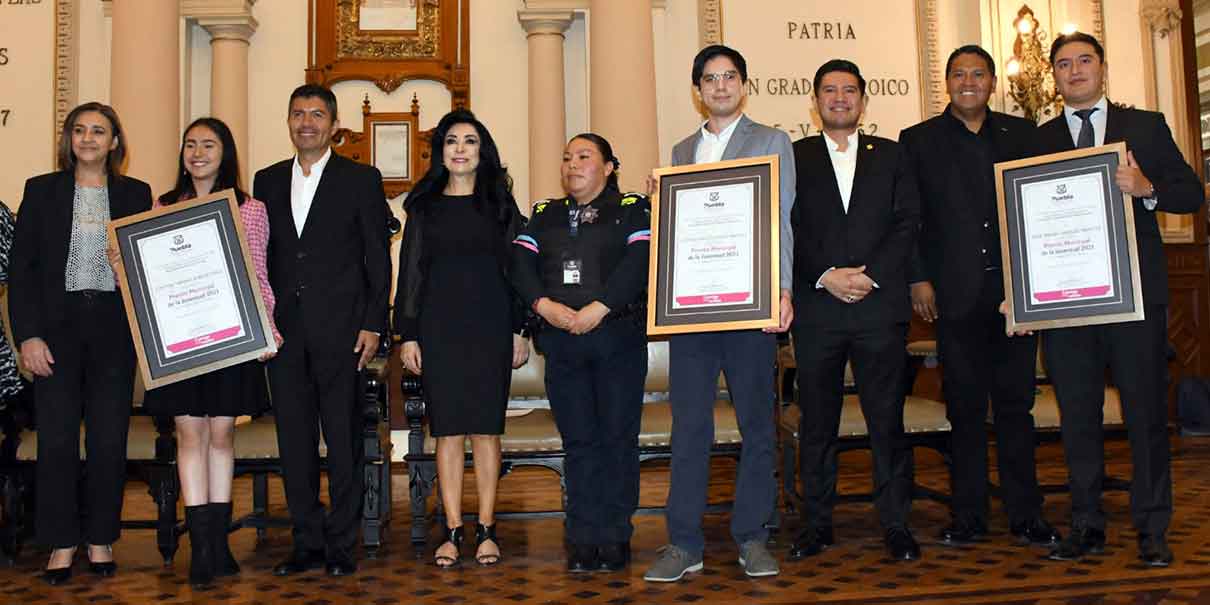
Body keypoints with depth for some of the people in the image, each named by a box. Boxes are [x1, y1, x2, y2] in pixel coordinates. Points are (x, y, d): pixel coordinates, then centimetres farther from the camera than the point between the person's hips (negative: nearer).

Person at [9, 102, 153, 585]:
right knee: (56, 439, 1)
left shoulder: (136, 194, 8)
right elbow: (20, 267, 2)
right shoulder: (41, 191, 6)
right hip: (57, 325, 0)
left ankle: (101, 540, 17)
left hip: (114, 327, 1)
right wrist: (27, 334, -5)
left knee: (109, 439, 4)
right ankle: (61, 544, 13)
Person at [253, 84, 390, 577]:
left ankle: (341, 545, 12)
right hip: (283, 331, 4)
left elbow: (378, 258, 0)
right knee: (294, 440, 8)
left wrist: (373, 325, -7)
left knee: (343, 440, 2)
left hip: (341, 329, -4)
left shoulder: (361, 179, 3)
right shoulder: (268, 181, 14)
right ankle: (308, 542, 19)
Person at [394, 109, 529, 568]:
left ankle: (486, 530, 7)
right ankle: (453, 531, 7)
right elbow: (410, 271, 7)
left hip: (490, 327, 0)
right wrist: (407, 334, 0)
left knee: (485, 428, 1)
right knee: (447, 430, 1)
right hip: (439, 328, 1)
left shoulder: (500, 204, 9)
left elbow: (516, 267, 7)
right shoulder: (424, 206, 10)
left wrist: (520, 330, 0)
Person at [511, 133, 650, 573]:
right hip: (561, 340, 3)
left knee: (617, 436, 0)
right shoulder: (545, 215, 17)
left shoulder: (632, 209, 5)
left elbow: (640, 260, -10)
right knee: (578, 439, 6)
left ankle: (615, 536, 10)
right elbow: (520, 264, 6)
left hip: (618, 337, -3)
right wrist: (544, 305, -12)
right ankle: (583, 537, 12)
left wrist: (599, 308, -18)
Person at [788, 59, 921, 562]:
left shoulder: (891, 155, 14)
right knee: (816, 421, 5)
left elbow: (908, 221, 4)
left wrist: (871, 275, -9)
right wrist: (827, 276, -11)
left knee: (887, 419, 3)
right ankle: (816, 524, 15)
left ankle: (895, 523, 12)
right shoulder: (795, 157, 10)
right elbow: (786, 230, 1)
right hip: (816, 308, 0)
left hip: (880, 304, 1)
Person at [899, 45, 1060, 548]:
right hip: (956, 295, -2)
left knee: (1016, 405, 7)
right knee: (965, 409, 4)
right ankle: (968, 518, 13)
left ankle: (1025, 515, 16)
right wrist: (918, 279, -5)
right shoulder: (918, 140, 6)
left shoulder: (1021, 134, 11)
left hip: (1015, 292, 2)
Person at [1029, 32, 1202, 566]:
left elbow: (1192, 195, 6)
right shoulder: (1037, 140, 10)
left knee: (1146, 413, 4)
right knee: (1077, 417, 6)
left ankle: (1152, 531, 15)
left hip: (1135, 293, -1)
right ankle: (1087, 525, 17)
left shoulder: (1146, 126, 9)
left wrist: (1147, 188, -14)